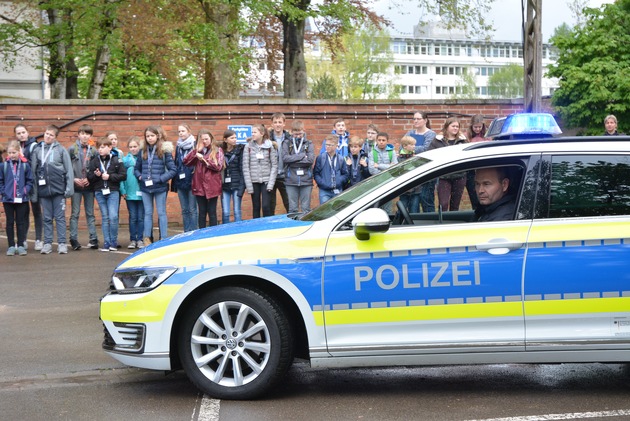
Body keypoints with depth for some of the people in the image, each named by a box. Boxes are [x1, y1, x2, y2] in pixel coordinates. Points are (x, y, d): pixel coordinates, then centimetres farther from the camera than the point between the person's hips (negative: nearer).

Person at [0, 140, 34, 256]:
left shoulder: (25, 165, -3)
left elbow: (30, 181, 2)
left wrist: (25, 191, -11)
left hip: (21, 199, 0)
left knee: (21, 222, 6)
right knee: (10, 222, 8)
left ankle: (21, 245, 13)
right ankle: (11, 246, 14)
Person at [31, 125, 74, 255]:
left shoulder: (61, 150, 0)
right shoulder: (37, 151, 6)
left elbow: (69, 170, -2)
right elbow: (33, 171, 7)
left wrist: (69, 188, -7)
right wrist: (34, 190, 3)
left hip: (58, 190, -2)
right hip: (43, 189, 2)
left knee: (60, 217, 2)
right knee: (47, 218, 8)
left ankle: (62, 243, 6)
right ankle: (47, 243, 13)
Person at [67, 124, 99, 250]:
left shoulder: (94, 151, 4)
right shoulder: (72, 149, -1)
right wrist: (74, 179, -10)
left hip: (89, 186, 2)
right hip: (76, 185, -2)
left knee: (90, 213, 8)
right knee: (75, 213, 2)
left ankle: (93, 239, 10)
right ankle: (73, 239, 5)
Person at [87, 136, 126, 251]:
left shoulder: (116, 160, -1)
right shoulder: (94, 161, 7)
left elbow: (123, 175, -5)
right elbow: (89, 176, 8)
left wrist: (110, 176, -13)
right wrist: (96, 175, -12)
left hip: (113, 191, -3)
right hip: (99, 192, 3)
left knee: (113, 217, -10)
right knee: (104, 217, 5)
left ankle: (113, 242, 3)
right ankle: (106, 243, 8)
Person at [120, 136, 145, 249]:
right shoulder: (125, 160, 5)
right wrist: (123, 190, -5)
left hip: (141, 192, -1)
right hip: (129, 193, 1)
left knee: (141, 217, 4)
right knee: (132, 217, 7)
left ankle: (140, 239, 10)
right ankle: (132, 239, 12)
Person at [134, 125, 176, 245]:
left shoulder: (164, 151, -6)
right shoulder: (143, 152, 6)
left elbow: (173, 170, -9)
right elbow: (136, 168, 16)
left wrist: (160, 179, -16)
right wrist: (140, 176, -3)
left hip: (160, 187, -4)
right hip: (145, 187, 4)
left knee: (161, 213, 5)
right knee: (148, 213, 11)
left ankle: (164, 238, 9)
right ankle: (147, 238, 15)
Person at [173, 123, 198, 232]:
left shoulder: (195, 145, -6)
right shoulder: (178, 146, 13)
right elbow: (175, 164, 17)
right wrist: (174, 182, 12)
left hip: (191, 181, -6)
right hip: (180, 182, 6)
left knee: (193, 209, -2)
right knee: (184, 210, 10)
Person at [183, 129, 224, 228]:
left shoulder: (217, 150, 3)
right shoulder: (198, 151, 11)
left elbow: (219, 166, -8)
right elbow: (186, 161, 0)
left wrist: (203, 159, -10)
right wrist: (196, 151, -9)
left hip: (212, 186, -3)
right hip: (199, 185, 3)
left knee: (212, 212, 2)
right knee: (202, 212, 8)